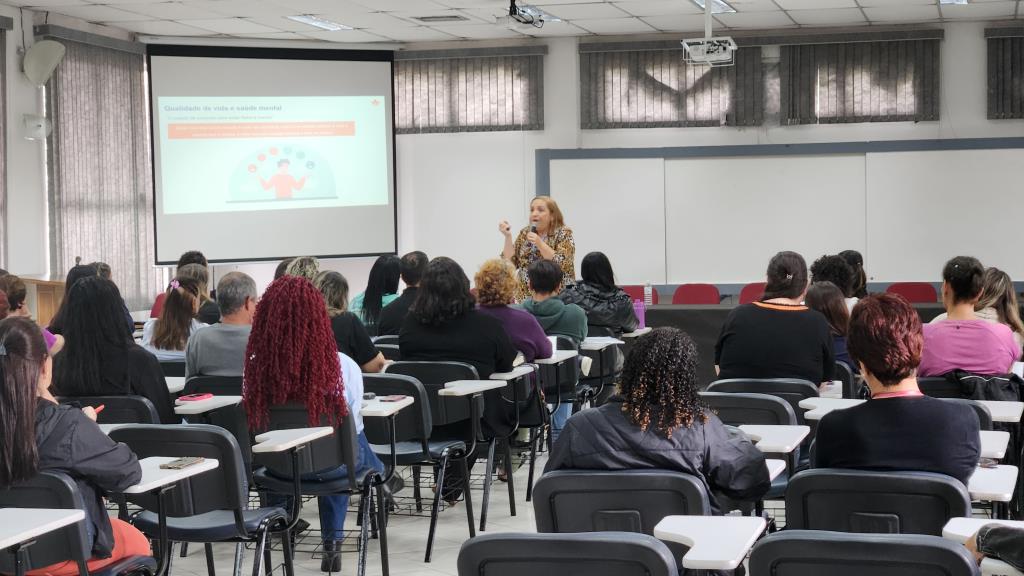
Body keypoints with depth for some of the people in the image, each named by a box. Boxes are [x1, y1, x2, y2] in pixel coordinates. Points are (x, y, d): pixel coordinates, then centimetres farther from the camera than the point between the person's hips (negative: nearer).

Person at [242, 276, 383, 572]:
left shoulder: (256, 367, -22)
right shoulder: (342, 367, -26)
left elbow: (257, 426, -3)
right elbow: (352, 424, -7)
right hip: (331, 464, -2)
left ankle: (332, 544, 48)